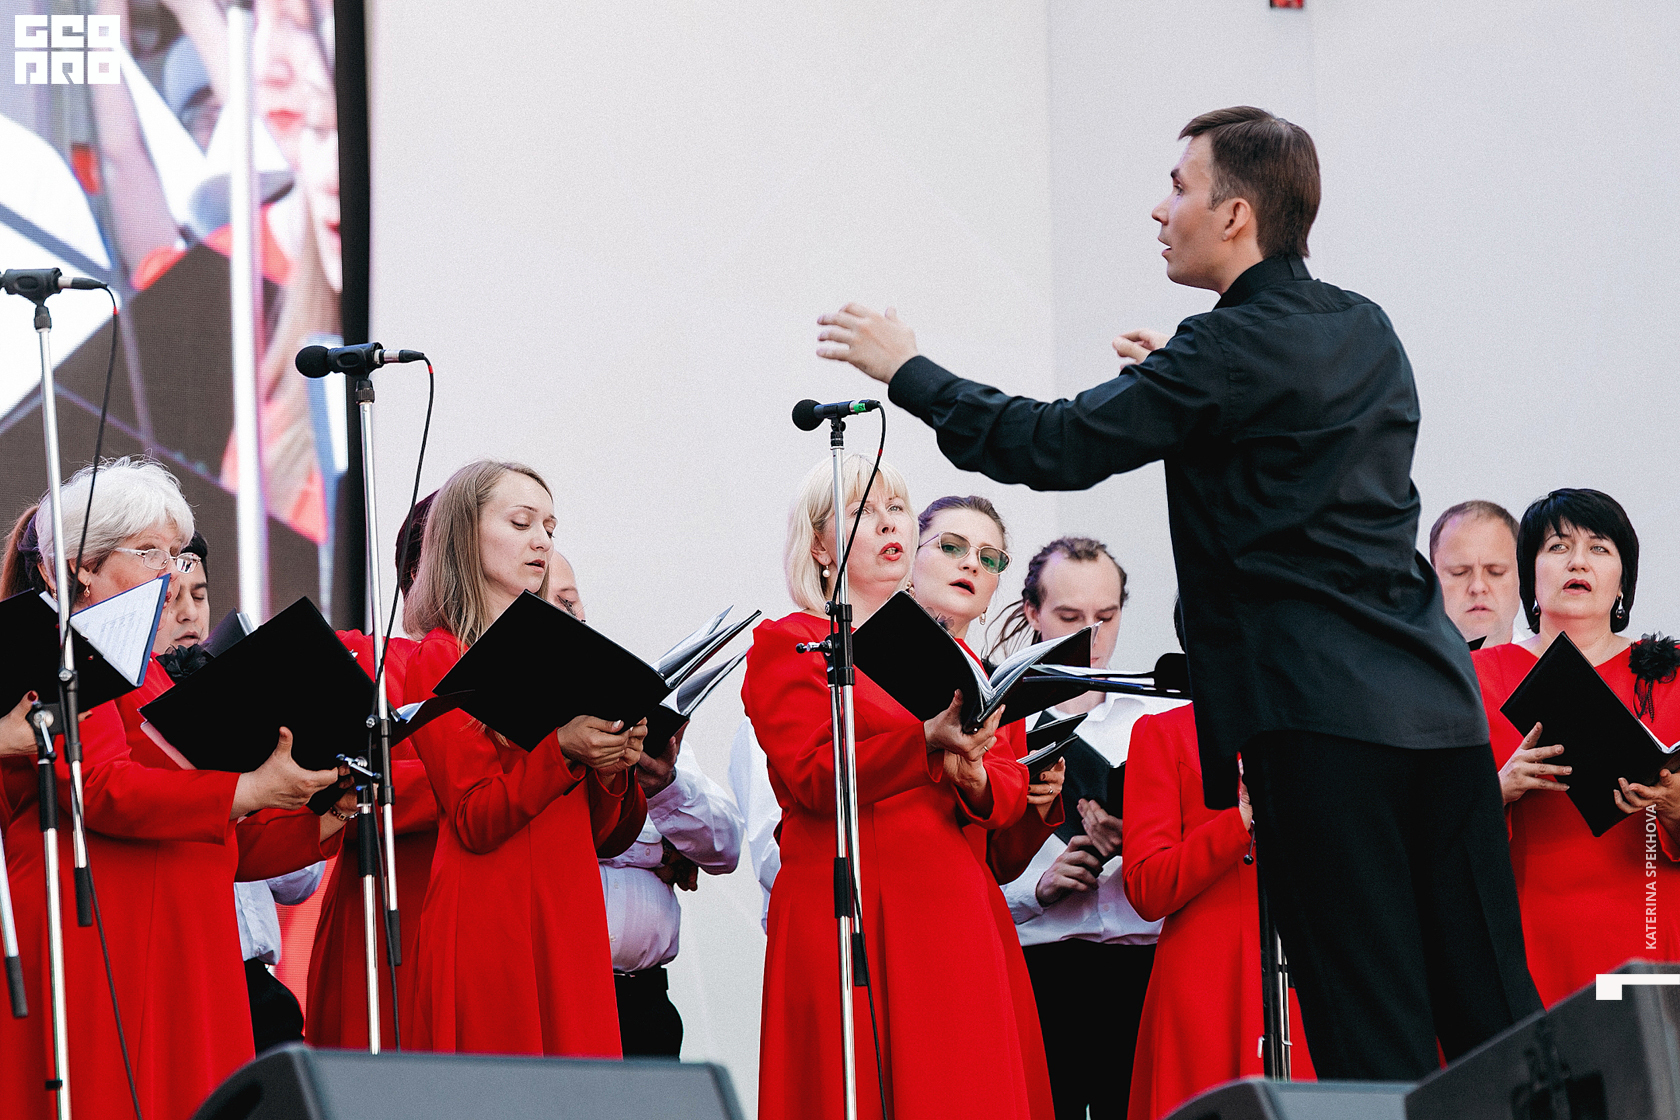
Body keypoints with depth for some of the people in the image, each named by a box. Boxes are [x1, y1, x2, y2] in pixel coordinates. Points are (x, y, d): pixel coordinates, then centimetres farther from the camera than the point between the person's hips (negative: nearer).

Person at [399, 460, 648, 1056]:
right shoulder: (440, 660, -1)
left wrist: (613, 768, -5)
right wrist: (562, 749, -20)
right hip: (489, 920, -6)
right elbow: (474, 822, -11)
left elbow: (604, 838, 14)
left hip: (571, 923, 6)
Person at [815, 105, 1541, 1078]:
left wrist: (907, 370, 0)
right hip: (1440, 701, 8)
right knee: (1491, 1005, 6)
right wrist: (1184, 378, 26)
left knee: (1374, 1030, -7)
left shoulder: (1230, 352, -9)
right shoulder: (1366, 331, 16)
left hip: (1322, 714, -8)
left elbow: (1058, 448, -11)